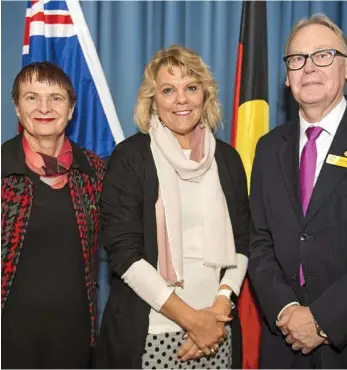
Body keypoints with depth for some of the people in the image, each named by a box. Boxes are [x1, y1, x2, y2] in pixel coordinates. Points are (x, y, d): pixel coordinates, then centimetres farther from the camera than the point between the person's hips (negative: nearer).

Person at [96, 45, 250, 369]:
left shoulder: (226, 158, 6)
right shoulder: (130, 156, -5)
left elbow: (240, 241, 8)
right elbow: (123, 251, -10)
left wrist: (221, 305, -8)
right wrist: (190, 318, -11)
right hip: (147, 333, -3)